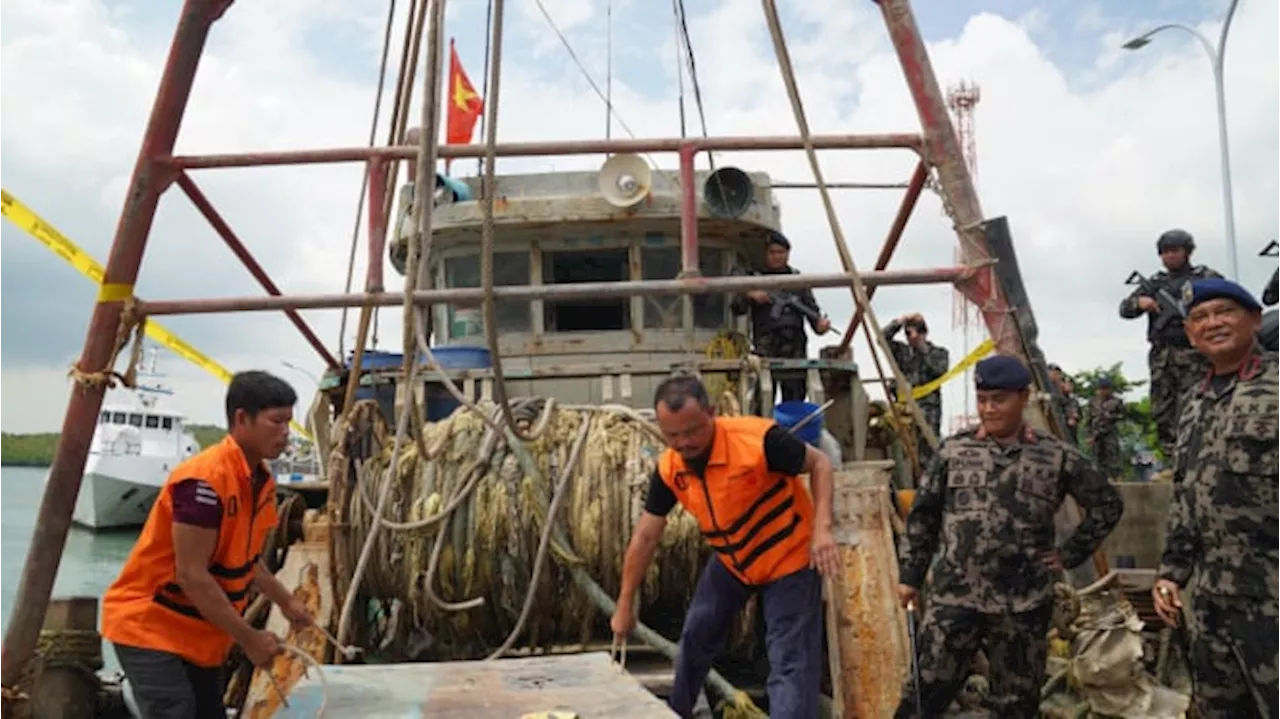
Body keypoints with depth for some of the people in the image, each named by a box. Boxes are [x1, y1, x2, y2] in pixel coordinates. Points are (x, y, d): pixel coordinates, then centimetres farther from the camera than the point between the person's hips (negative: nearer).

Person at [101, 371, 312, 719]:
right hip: (148, 625, -8)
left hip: (199, 632, 9)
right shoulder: (205, 479, -25)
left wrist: (286, 603, 15)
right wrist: (249, 639, -19)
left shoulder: (261, 480, 2)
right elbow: (192, 576, -25)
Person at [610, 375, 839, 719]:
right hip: (730, 562, 6)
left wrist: (822, 528, -31)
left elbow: (819, 464, -17)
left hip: (788, 558, -6)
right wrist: (625, 605, 0)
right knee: (696, 636, 19)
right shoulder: (668, 469, -15)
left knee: (790, 661, -9)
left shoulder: (758, 438, -33)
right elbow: (646, 537, -5)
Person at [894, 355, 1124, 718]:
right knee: (925, 689, 1)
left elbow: (1107, 505, 10)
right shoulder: (953, 451, 1)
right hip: (953, 597, 0)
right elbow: (922, 516, 6)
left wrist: (1070, 554, 4)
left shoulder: (1057, 456, -1)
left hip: (1024, 604, 0)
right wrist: (910, 575, 4)